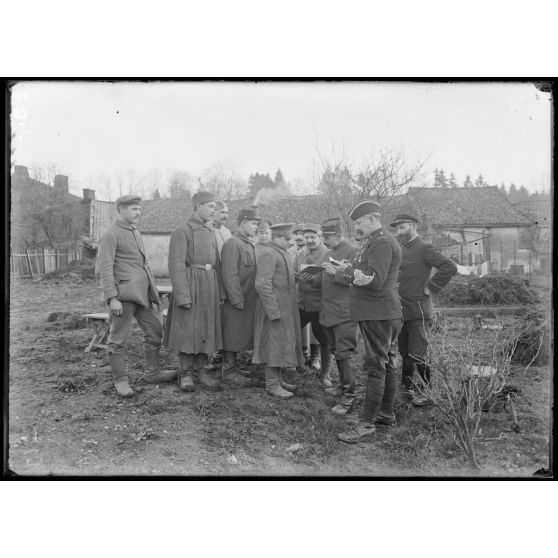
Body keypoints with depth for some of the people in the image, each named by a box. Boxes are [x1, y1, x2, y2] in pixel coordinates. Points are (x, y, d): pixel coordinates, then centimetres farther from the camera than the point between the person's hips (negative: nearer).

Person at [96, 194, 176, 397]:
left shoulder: (136, 233, 19)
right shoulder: (110, 235, -8)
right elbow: (103, 269, -14)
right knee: (118, 340, 2)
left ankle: (153, 372, 24)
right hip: (123, 295, -8)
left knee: (155, 330, 11)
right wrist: (112, 298, -20)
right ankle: (120, 380, 13)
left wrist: (152, 290, 21)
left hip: (142, 294, 8)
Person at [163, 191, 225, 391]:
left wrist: (220, 292, 12)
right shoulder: (182, 231, -7)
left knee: (206, 329, 9)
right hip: (190, 285, -7)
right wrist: (182, 296, -19)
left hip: (209, 285, 7)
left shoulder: (210, 232, 15)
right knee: (187, 330, -1)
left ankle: (200, 369, 20)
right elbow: (176, 265, -13)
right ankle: (185, 373, 11)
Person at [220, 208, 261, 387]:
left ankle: (232, 366, 27)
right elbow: (229, 274, -21)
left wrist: (252, 298, 18)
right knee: (232, 337, -1)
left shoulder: (248, 245, 17)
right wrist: (237, 300, -21)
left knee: (239, 337, 16)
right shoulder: (232, 244, -14)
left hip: (247, 301, 9)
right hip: (236, 302, -9)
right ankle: (229, 372, 8)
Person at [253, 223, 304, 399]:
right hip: (275, 307, -10)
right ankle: (272, 385, 3)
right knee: (274, 343, -4)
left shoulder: (281, 253, 16)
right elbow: (263, 284, -22)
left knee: (282, 343, 14)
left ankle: (277, 378, 24)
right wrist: (274, 311, -23)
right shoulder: (268, 254, -15)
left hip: (285, 308, 10)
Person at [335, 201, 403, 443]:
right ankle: (386, 413, 27)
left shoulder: (382, 243, -14)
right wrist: (350, 270, 0)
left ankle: (366, 422, -3)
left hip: (378, 314, -11)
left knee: (375, 367, -7)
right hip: (376, 313, 11)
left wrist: (349, 270, -11)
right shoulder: (373, 242, 19)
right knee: (386, 364, 16)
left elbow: (374, 280, -23)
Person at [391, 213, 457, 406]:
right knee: (404, 353, 15)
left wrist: (431, 288, -17)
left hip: (418, 312, -8)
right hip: (402, 311, 8)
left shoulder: (424, 248, -11)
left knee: (417, 355, -5)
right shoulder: (402, 249, 13)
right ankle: (406, 388, 28)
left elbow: (450, 267, -22)